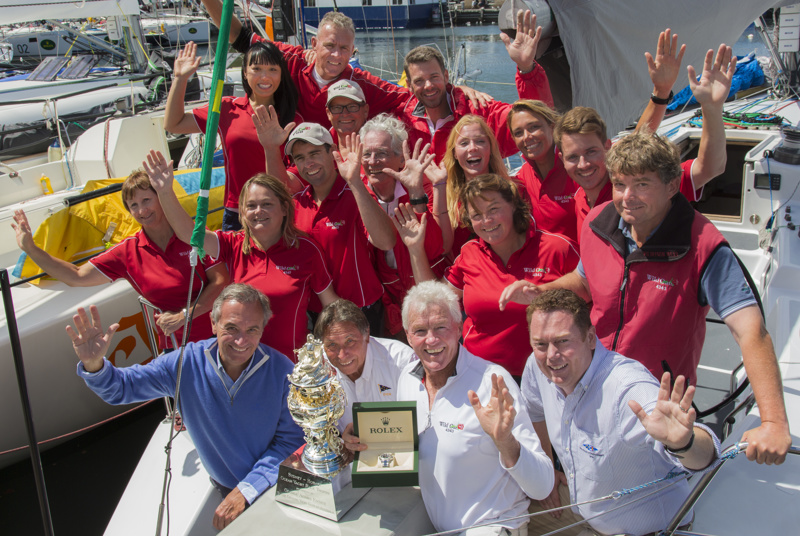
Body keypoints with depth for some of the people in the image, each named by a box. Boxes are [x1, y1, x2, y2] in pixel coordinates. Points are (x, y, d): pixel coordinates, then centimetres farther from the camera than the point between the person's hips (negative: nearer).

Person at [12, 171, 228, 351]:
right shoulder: (128, 251, 5)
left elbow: (221, 282, -7)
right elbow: (76, 277, 7)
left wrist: (183, 316, -14)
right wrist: (31, 249, 1)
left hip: (217, 335, -2)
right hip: (175, 347, 3)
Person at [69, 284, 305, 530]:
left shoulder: (281, 371, -19)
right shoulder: (187, 363, -14)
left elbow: (291, 440, -12)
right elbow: (120, 387, -6)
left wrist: (246, 490, -21)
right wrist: (94, 364, -29)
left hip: (271, 488, -3)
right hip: (220, 487, 3)